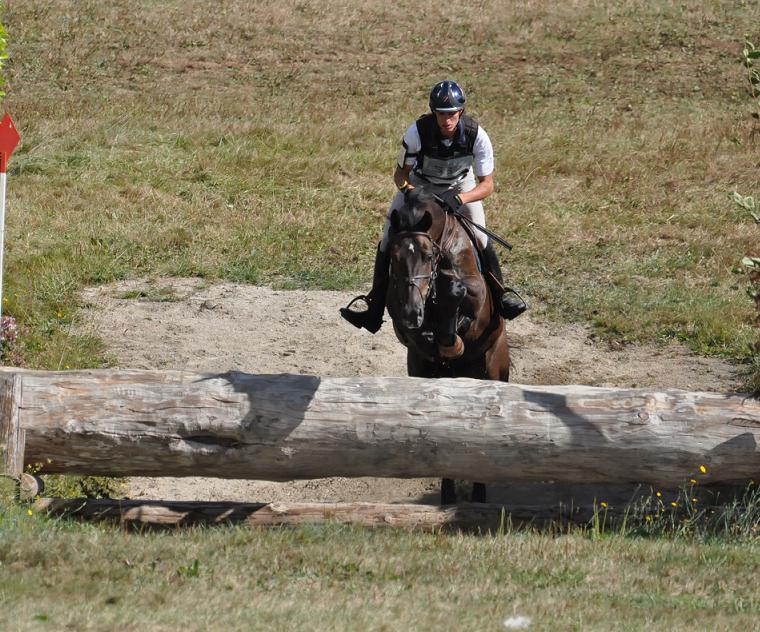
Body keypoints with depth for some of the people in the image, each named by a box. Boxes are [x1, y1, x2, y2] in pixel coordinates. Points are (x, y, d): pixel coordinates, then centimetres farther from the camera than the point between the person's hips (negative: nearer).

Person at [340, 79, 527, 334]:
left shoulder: (476, 136, -32)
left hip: (460, 186, 0)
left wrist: (460, 198, -42)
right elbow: (400, 173, -18)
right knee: (389, 240, -6)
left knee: (480, 237, -14)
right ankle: (374, 311, 0)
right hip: (420, 184, 0)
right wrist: (409, 191, -40)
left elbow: (487, 184, -24)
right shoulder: (418, 132, -34)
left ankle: (501, 294, 5)